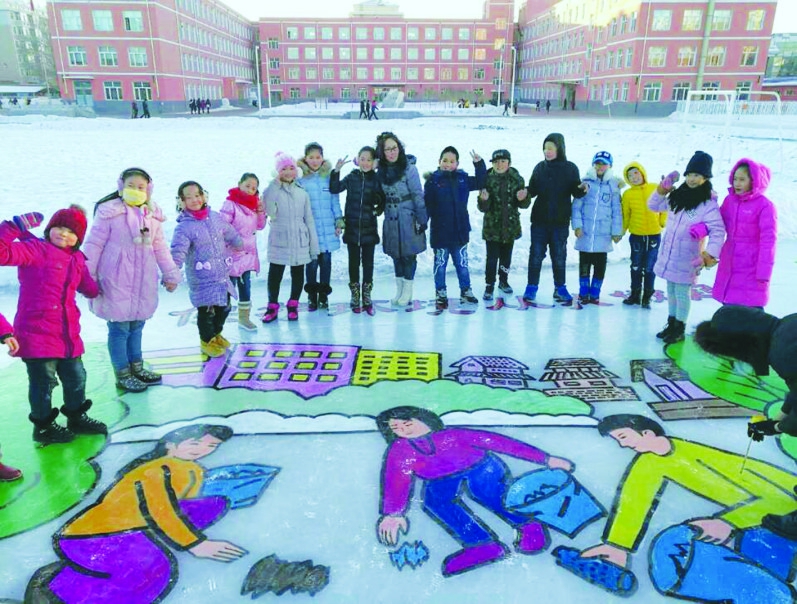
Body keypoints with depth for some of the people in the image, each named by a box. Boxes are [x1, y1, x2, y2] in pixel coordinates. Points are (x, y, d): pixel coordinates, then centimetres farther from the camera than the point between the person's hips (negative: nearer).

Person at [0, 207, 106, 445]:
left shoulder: (77, 260, 13)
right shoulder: (35, 250, -8)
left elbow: (89, 288, 26)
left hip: (68, 334, 7)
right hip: (36, 333, -7)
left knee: (76, 377, 18)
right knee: (43, 382, 5)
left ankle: (77, 418, 37)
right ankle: (43, 426, 24)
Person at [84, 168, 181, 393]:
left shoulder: (153, 216, 8)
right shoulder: (109, 212, -8)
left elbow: (160, 247, 15)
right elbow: (94, 245, -6)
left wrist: (170, 273, 16)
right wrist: (87, 277, -7)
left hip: (144, 280, 5)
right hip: (116, 281, -5)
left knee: (137, 325, 15)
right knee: (119, 327, 1)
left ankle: (136, 366, 30)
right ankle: (122, 374, 13)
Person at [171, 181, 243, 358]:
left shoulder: (215, 217, 3)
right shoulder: (184, 227, -14)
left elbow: (231, 235, 19)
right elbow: (178, 252, -22)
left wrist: (243, 245, 32)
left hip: (222, 275, 6)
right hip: (202, 280, -6)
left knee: (224, 307, 17)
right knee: (206, 311, 3)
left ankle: (216, 334, 43)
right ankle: (206, 341, 28)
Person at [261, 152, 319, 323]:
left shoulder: (302, 193, 7)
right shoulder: (273, 191, -1)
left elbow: (309, 219, 8)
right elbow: (270, 211, -19)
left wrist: (314, 245, 5)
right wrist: (275, 184, -15)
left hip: (300, 241, 2)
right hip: (279, 240, -2)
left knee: (298, 274, 9)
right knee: (275, 274, 2)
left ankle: (293, 305, 23)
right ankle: (272, 306, 15)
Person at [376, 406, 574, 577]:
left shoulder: (451, 435, 19)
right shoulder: (399, 451, 23)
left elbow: (493, 440, 14)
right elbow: (395, 481, 6)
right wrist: (392, 514, -15)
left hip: (481, 468, 0)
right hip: (440, 482, 0)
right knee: (434, 497, -30)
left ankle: (530, 526, -40)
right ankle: (483, 545, -42)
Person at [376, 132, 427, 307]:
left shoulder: (409, 168, -13)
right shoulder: (382, 170, 3)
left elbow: (418, 195, -12)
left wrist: (422, 219, -12)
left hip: (408, 218, -5)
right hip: (391, 219, 5)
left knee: (408, 253, 4)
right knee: (395, 254, 13)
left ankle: (407, 291, 18)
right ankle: (399, 289, 26)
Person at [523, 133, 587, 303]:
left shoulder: (570, 168, -1)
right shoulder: (540, 167, 4)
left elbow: (576, 193, -2)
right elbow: (532, 190, 7)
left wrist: (582, 189, -24)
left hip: (561, 221, -1)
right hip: (539, 219, 1)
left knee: (559, 255, 8)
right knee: (536, 254, 4)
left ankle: (560, 288, 20)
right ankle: (532, 287, 12)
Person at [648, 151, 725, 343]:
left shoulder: (709, 204, -15)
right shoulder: (677, 196, 5)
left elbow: (718, 231, -18)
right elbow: (654, 206, 17)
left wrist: (710, 253, -27)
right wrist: (661, 190, 0)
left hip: (687, 258, -7)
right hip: (669, 255, 7)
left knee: (682, 292, 2)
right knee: (671, 290, 17)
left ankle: (679, 329, 15)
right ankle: (671, 324, 31)